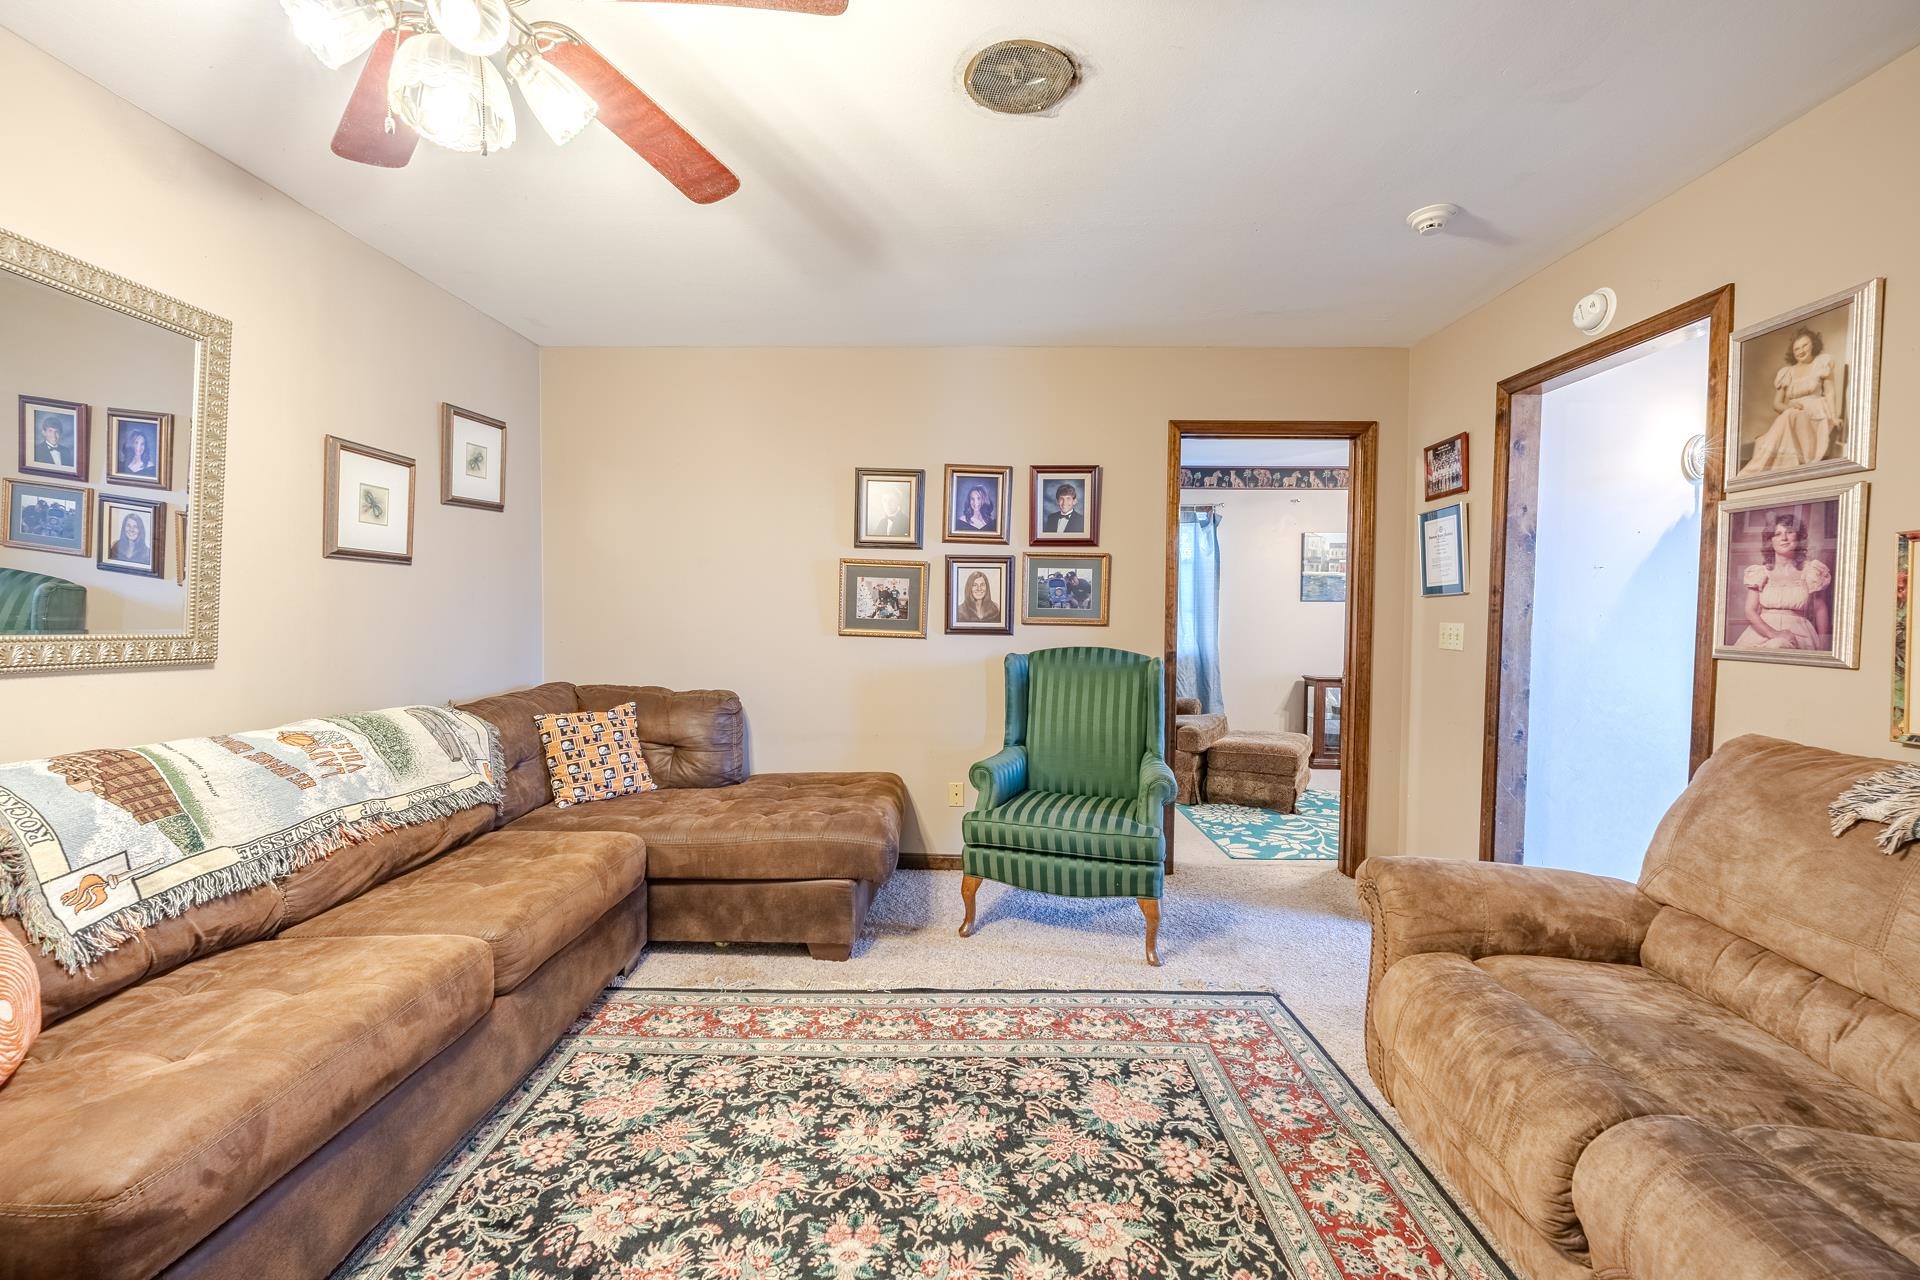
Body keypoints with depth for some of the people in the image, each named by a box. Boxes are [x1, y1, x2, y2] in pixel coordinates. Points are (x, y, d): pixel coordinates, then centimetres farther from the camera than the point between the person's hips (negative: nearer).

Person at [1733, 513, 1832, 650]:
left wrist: (1822, 648, 4)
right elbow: (1750, 611, 0)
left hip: (1798, 633, -1)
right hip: (1762, 632, 1)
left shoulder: (1811, 571, 7)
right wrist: (1773, 633, -16)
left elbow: (1820, 610, 11)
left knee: (1778, 645, -33)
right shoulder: (1759, 572, 7)